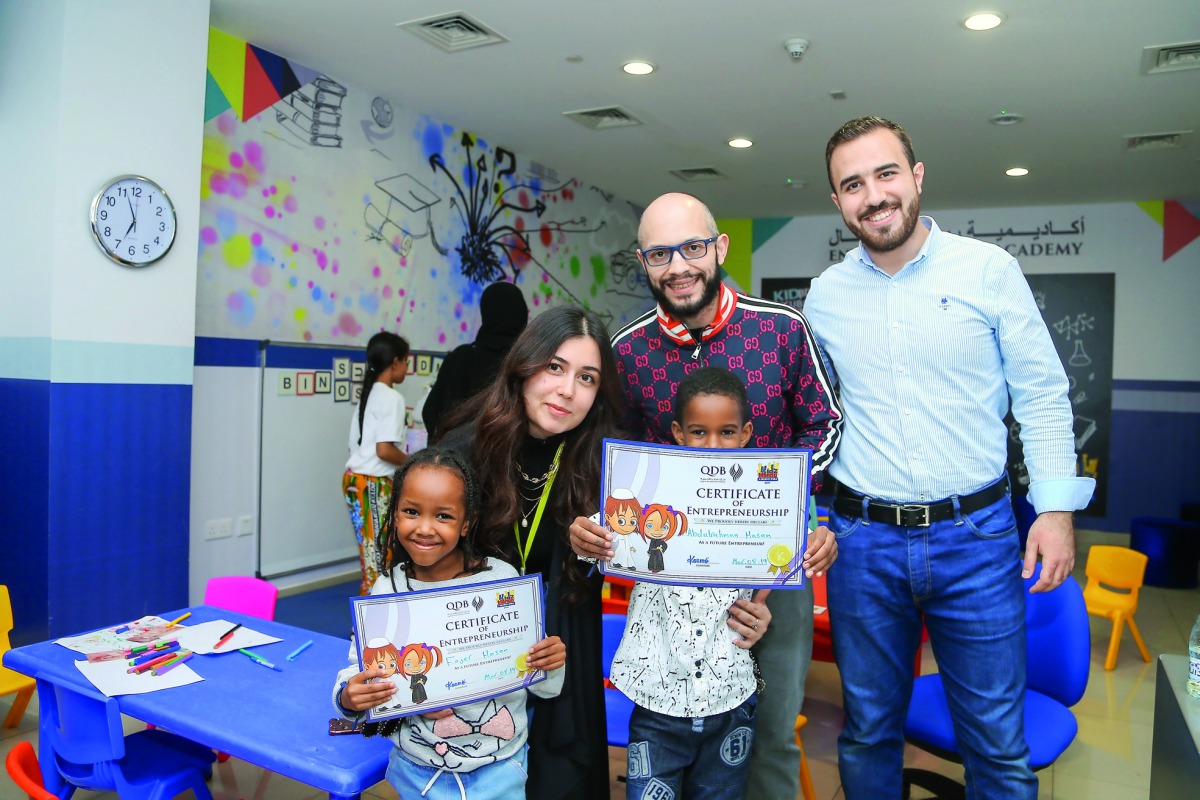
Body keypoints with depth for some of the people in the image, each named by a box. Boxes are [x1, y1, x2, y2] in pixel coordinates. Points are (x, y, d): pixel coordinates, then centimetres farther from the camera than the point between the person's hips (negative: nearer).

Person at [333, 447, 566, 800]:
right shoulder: (386, 590, -9)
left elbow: (540, 686, -4)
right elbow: (359, 670, -3)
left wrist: (551, 664, -25)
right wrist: (349, 697, -24)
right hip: (417, 769, 1)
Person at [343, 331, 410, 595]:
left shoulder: (368, 394, 14)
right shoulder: (392, 397, -12)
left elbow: (368, 444, 11)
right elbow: (384, 450, -20)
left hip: (355, 479, 8)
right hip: (375, 484, -8)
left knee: (371, 552, 14)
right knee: (381, 554, -1)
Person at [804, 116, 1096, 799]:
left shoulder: (989, 269, -2)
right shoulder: (826, 294, 3)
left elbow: (1042, 395, 1)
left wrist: (1057, 508, -6)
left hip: (975, 537, -1)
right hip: (863, 542, 2)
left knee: (999, 743, 9)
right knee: (869, 732, 16)